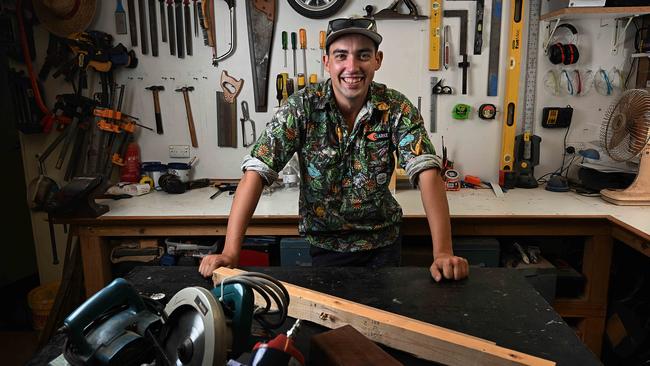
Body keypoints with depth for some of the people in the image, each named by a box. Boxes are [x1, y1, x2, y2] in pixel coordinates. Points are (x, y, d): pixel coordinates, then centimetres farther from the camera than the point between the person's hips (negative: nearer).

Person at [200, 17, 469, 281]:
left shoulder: (397, 108, -14)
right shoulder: (302, 107, -18)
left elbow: (427, 172, -23)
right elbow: (256, 171, -23)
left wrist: (443, 252, -34)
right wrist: (230, 252, -31)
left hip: (382, 242, 1)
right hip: (324, 243, -1)